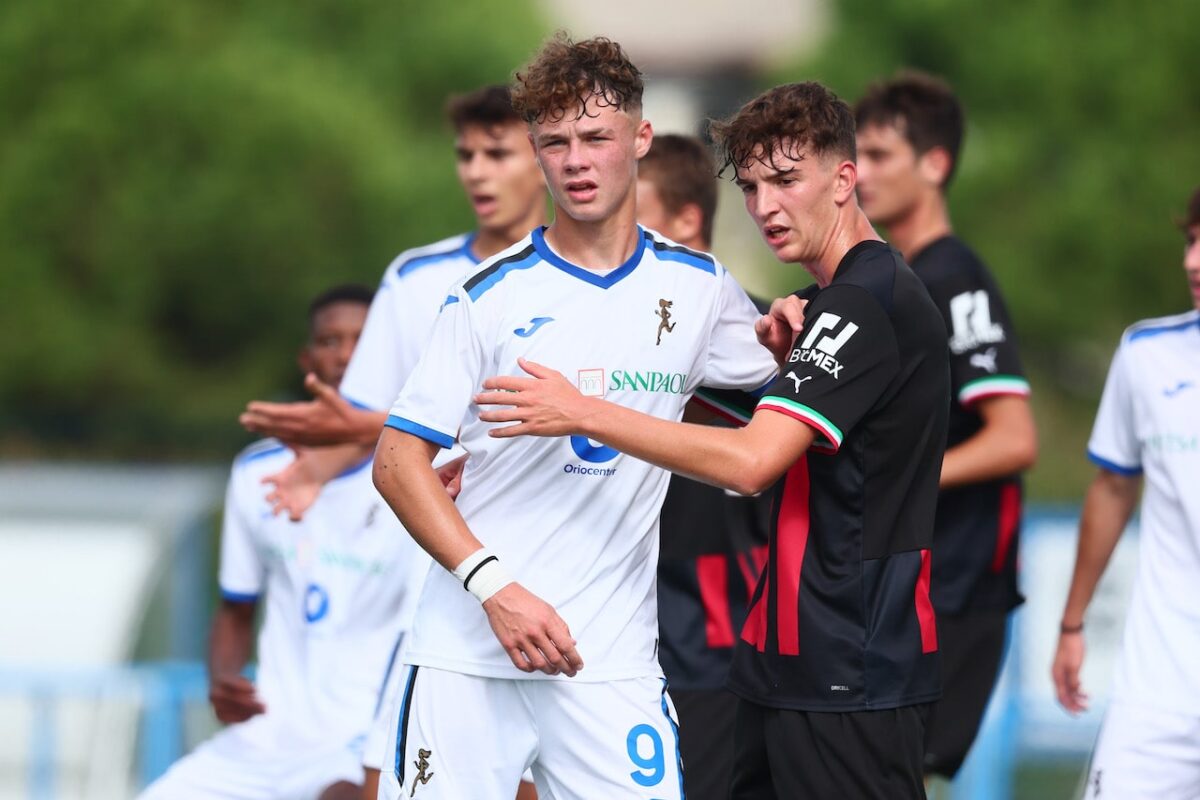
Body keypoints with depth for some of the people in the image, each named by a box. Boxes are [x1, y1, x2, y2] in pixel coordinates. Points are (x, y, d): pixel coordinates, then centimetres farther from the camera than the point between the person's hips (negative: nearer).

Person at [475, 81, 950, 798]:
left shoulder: (864, 301, -17)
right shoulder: (880, 290, 17)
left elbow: (750, 462, -25)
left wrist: (584, 413, -21)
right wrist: (788, 351, 6)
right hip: (797, 658, 10)